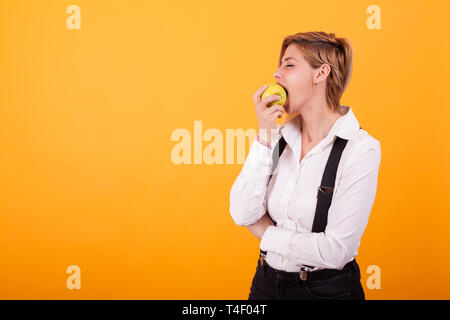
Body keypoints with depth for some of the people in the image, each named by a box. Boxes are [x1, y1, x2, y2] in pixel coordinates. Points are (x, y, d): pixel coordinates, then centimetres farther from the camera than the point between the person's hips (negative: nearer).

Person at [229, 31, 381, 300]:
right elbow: (242, 215, -11)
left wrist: (266, 233, -10)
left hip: (327, 288, -5)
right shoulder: (280, 137, -2)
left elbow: (336, 250, -22)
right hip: (267, 282, 5)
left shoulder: (361, 149, -17)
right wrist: (264, 135, -15)